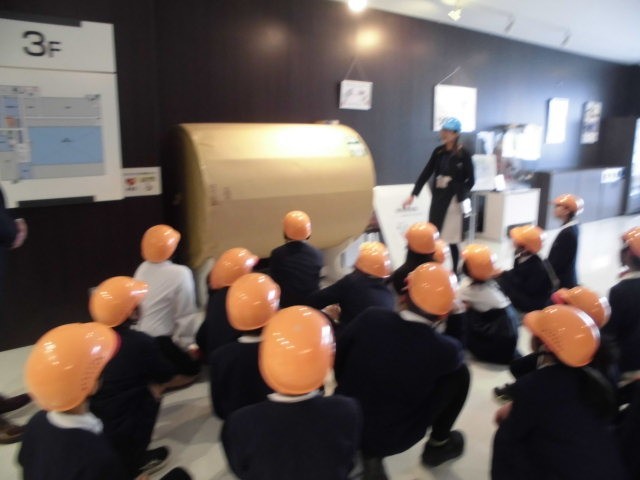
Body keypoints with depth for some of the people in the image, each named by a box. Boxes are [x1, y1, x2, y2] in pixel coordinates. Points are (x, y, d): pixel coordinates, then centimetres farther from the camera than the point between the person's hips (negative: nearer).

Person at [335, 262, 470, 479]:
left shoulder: (371, 318, -19)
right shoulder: (445, 350, -22)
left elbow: (336, 361, -2)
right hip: (393, 440, -2)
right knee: (459, 373, 5)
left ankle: (369, 454, 23)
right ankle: (438, 444, 26)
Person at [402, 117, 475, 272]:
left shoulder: (463, 154, -9)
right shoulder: (438, 151, 5)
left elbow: (471, 180, -4)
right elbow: (426, 173, 5)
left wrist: (462, 198, -11)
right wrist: (413, 195, 1)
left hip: (453, 200, -5)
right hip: (438, 198, 5)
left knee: (451, 239, 2)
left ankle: (454, 272, 19)